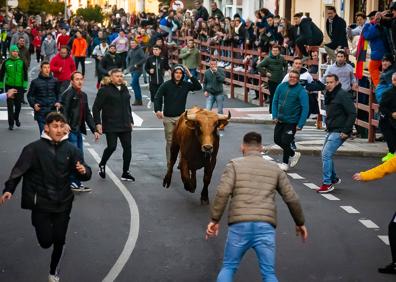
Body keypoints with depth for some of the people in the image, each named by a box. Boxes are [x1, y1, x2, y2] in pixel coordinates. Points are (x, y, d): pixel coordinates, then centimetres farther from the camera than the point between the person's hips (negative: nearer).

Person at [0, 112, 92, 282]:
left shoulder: (70, 149, -2)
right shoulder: (34, 148, -10)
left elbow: (84, 172, 1)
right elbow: (19, 170, -8)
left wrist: (84, 171, -23)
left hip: (63, 204, 2)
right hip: (41, 204, -2)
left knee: (59, 241, 9)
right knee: (46, 242, -3)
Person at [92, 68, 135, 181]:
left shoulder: (125, 89, 15)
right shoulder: (105, 90, -5)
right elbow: (96, 108, -6)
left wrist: (130, 121, 19)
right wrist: (98, 123, -11)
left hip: (125, 126, 6)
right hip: (111, 126, -6)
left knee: (127, 148, 1)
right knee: (112, 147, -12)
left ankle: (125, 172, 11)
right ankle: (102, 165, 17)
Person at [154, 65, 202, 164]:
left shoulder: (185, 85, 3)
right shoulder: (166, 85, -3)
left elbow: (198, 87, -6)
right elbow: (157, 98, -5)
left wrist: (190, 76, -14)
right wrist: (157, 110, -22)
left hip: (181, 118, 1)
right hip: (168, 118, -1)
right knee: (170, 141, 6)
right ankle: (169, 163, 13)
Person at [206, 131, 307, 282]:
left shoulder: (234, 165, 8)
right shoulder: (274, 169, 16)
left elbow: (222, 192, -8)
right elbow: (292, 199, 15)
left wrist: (214, 220, -4)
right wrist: (300, 222, 28)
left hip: (239, 226, -1)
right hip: (265, 227, 1)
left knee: (228, 268, 16)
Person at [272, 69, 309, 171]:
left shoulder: (301, 91, -14)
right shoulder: (281, 87, -1)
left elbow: (305, 108, -14)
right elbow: (275, 102, 8)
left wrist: (300, 125, -17)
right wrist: (275, 116, 0)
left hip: (292, 122, -6)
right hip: (280, 120, 6)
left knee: (285, 142, -5)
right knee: (277, 140, 13)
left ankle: (285, 163, 20)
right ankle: (293, 154, 35)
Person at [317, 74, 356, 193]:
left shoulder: (343, 95, -15)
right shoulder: (328, 95, 12)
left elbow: (352, 114, -18)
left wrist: (346, 131, -20)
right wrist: (328, 125, 11)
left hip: (339, 132, -9)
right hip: (331, 131, 9)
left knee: (326, 155, -14)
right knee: (325, 155, 16)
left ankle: (327, 183, -7)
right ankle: (334, 178, 32)